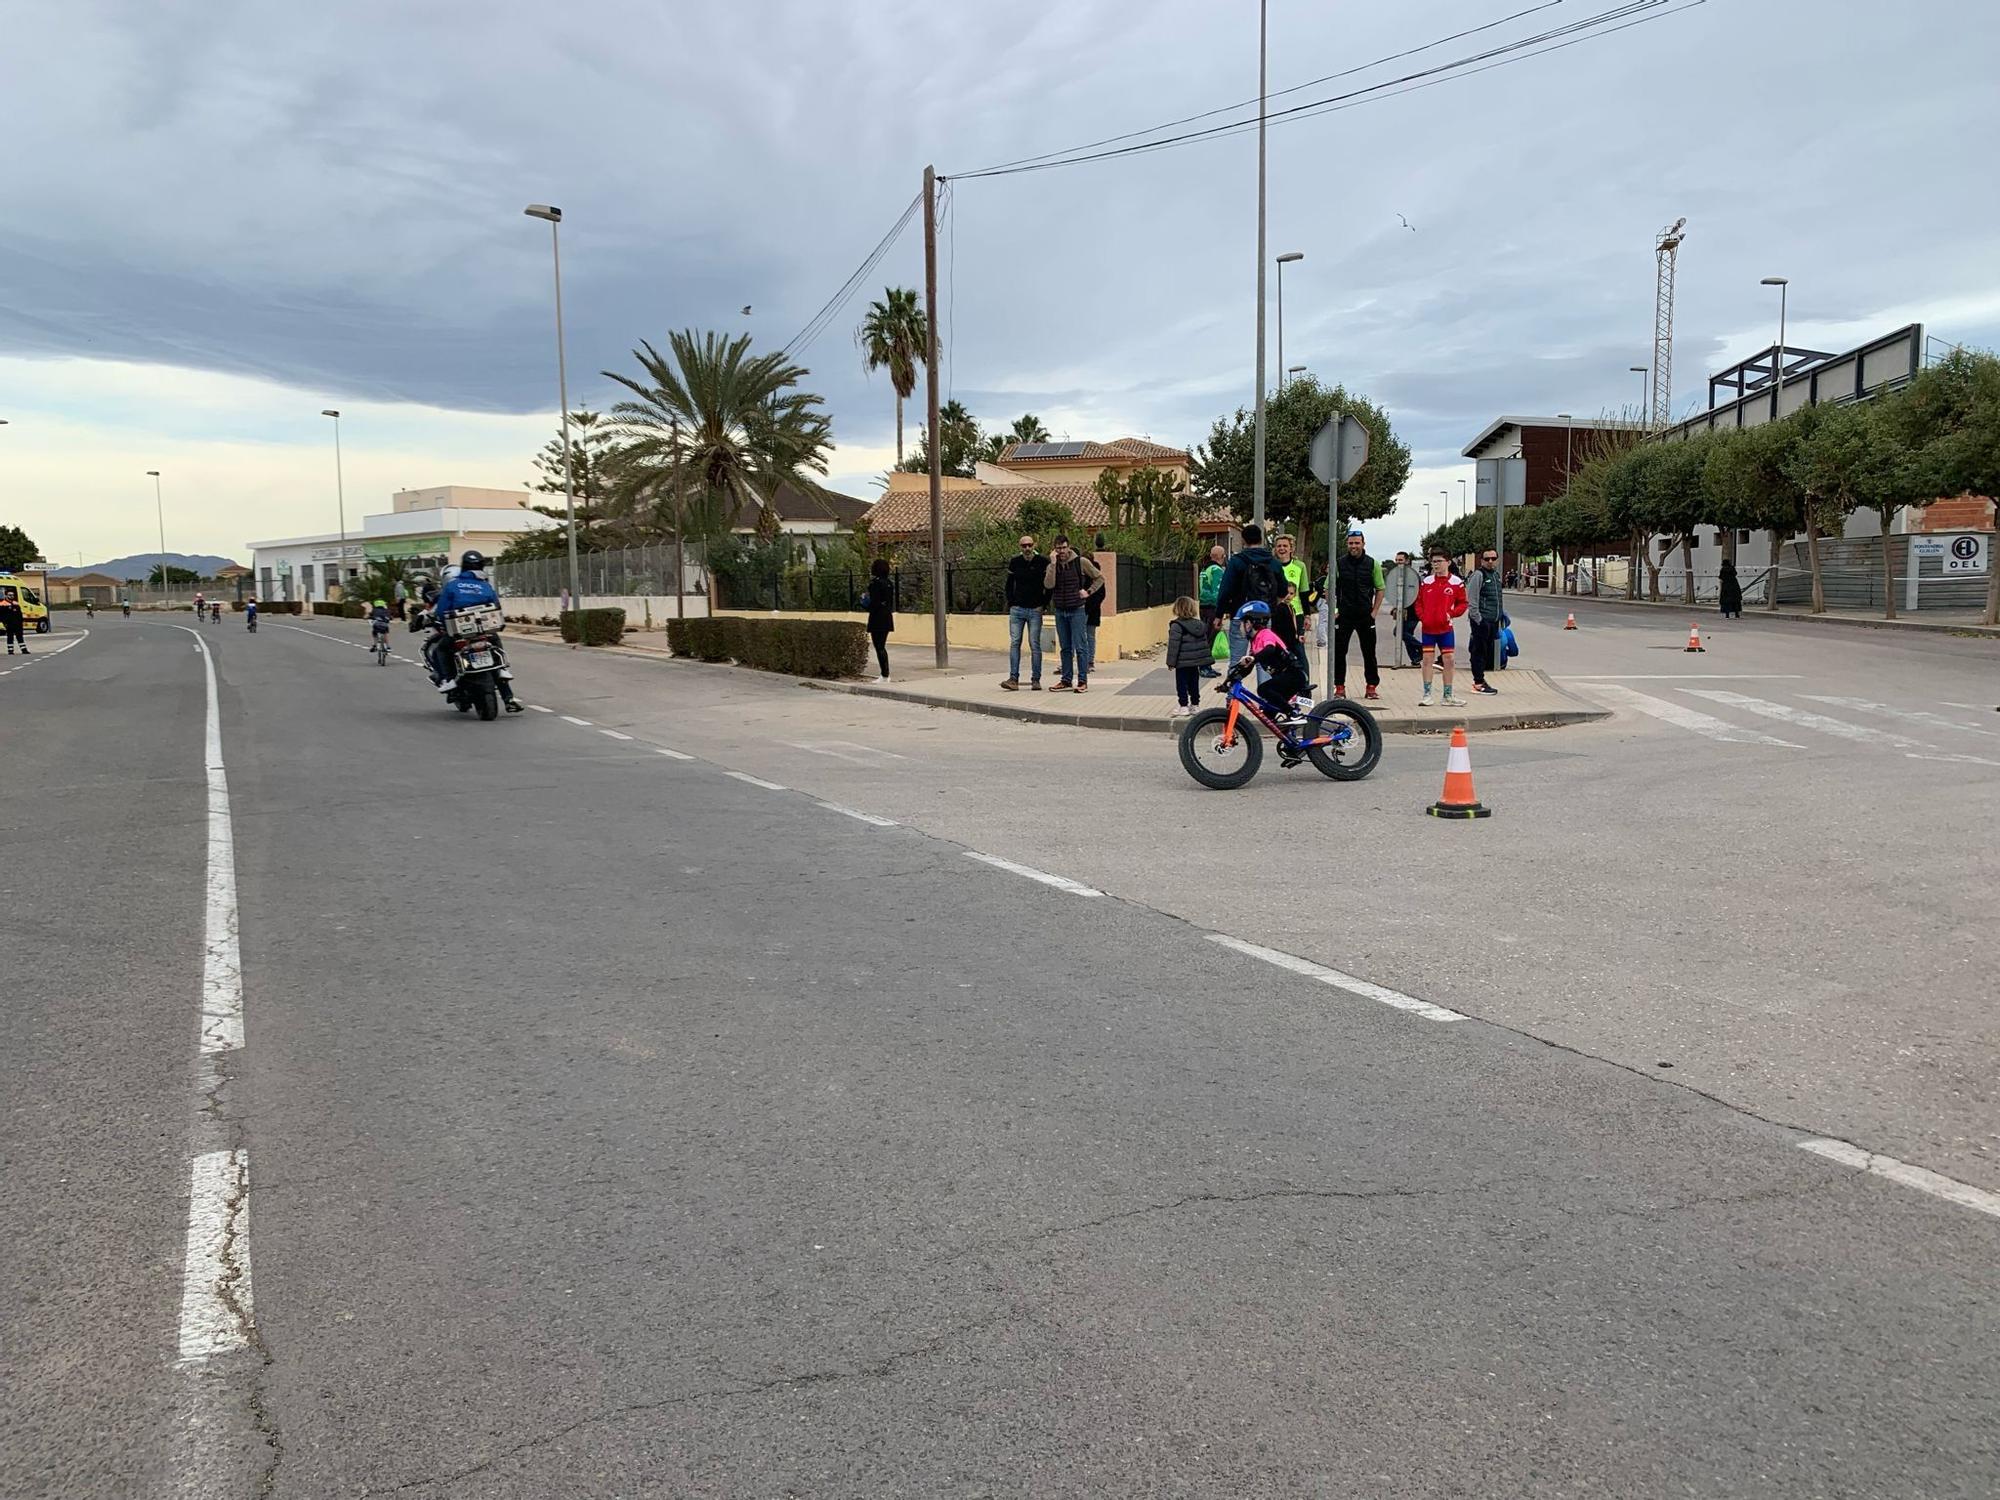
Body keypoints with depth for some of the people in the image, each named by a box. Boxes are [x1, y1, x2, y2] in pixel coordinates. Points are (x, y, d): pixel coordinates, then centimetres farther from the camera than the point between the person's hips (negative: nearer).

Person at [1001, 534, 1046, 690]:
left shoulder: (1043, 562, -2)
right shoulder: (1014, 562, 6)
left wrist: (1043, 604, -4)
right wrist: (1011, 604, 5)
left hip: (1035, 610, -2)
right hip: (1017, 609, 2)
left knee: (1035, 645, -2)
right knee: (1014, 643, -4)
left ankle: (1036, 680, 3)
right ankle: (1013, 679, -5)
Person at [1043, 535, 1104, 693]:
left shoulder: (1081, 562, -3)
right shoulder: (1052, 565, 5)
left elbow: (1100, 578, 5)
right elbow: (1048, 585, -12)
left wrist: (1088, 592, -6)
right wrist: (1053, 564, -15)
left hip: (1077, 610, -4)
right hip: (1060, 611, 4)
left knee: (1080, 647, -6)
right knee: (1065, 648, 9)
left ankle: (1082, 681, -3)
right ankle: (1066, 680, 15)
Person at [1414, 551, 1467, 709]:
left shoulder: (1456, 583, -1)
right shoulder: (1426, 582, 5)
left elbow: (1462, 603, 3)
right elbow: (1419, 602, 10)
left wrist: (1452, 614, -13)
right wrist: (1421, 618, -4)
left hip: (1445, 628, -1)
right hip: (1428, 627, 1)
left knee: (1448, 660, 1)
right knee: (1427, 659, 2)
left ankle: (1448, 696, 10)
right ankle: (1427, 694, 9)